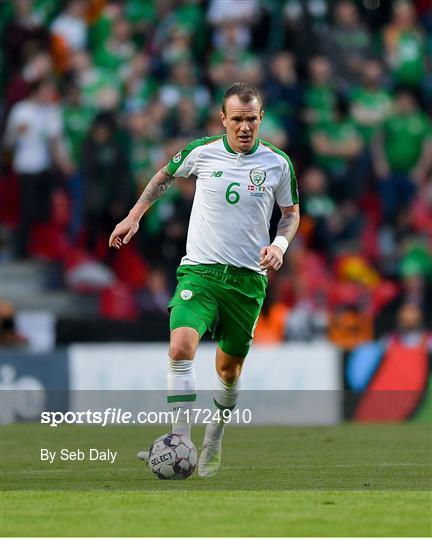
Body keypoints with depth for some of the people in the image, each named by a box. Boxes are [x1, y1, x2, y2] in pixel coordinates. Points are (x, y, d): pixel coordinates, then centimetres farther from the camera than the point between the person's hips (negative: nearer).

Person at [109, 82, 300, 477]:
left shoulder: (278, 163, -1)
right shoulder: (202, 152, -1)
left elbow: (291, 212, 14)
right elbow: (165, 176, 20)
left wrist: (280, 244, -5)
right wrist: (135, 216, 15)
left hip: (248, 277, 1)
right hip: (199, 270, -1)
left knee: (229, 368, 10)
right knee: (182, 347, -24)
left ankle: (213, 444, 34)